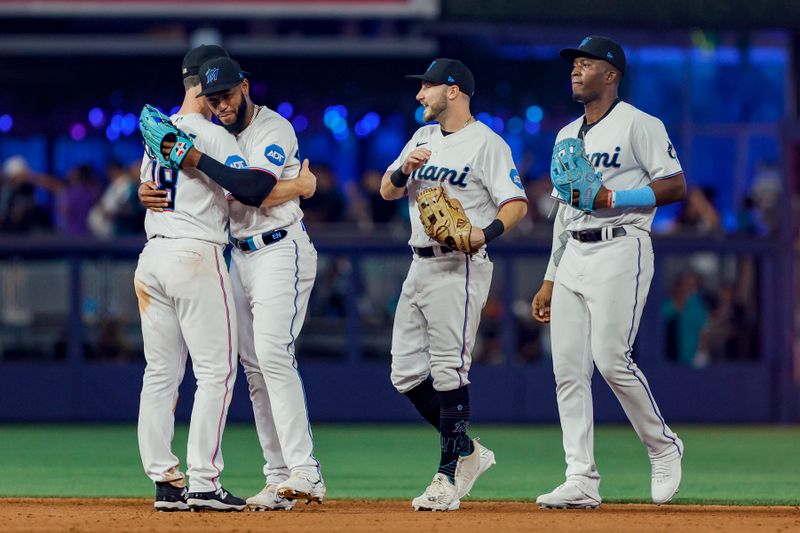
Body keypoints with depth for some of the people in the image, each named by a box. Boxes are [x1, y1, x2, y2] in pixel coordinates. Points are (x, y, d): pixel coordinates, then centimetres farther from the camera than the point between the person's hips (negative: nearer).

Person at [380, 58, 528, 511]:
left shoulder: (486, 144, -7)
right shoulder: (423, 138, 17)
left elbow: (517, 202, -13)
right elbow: (388, 192, 16)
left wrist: (487, 232, -31)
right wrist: (403, 170, -5)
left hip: (459, 268, -9)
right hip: (420, 266, 9)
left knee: (449, 370, -11)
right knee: (407, 373, 6)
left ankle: (450, 474, -8)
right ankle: (467, 452, 17)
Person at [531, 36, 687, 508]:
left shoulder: (638, 125, -3)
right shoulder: (568, 136, 21)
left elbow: (675, 186, -10)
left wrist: (612, 197, -18)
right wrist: (550, 279, 20)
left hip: (620, 250, -8)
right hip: (573, 256, 8)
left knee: (611, 357, -17)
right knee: (568, 368, -1)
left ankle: (664, 447, 3)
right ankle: (582, 481, -1)